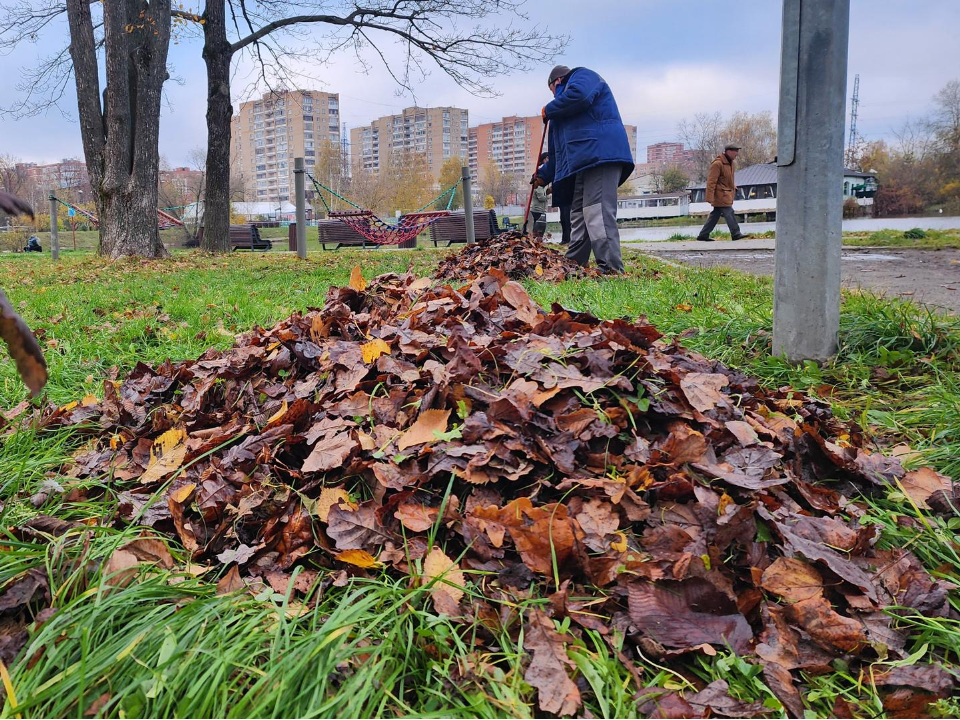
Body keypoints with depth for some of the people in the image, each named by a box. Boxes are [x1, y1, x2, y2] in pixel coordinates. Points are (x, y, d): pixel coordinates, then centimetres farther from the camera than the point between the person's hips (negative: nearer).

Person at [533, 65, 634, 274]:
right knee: (579, 216, 10)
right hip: (583, 164, 10)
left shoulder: (582, 75, 12)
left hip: (600, 155, -10)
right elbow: (559, 151, 37)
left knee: (597, 214, -20)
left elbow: (578, 95, -16)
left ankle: (611, 268, -27)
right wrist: (543, 174, 33)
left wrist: (549, 110, -1)